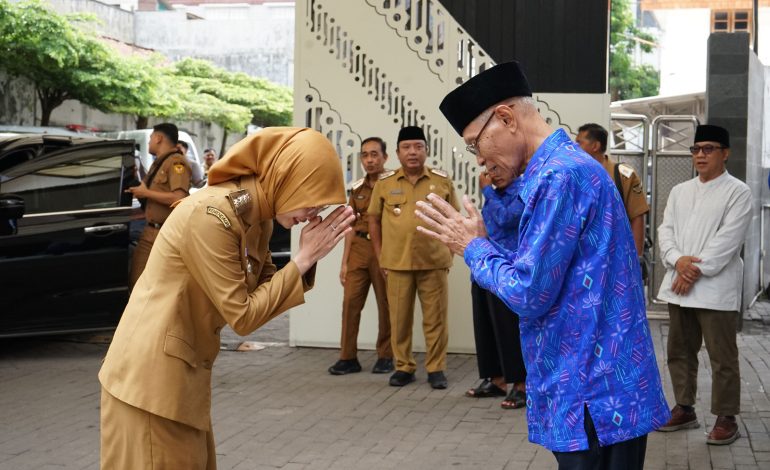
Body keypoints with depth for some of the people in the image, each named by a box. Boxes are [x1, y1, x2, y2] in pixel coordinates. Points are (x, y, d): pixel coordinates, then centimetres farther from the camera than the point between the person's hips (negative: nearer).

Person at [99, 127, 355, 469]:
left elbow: (267, 291, 7)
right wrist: (304, 259, -16)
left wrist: (308, 258, -8)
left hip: (184, 373, 9)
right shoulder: (212, 215, -23)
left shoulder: (255, 216, 5)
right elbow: (243, 316, -20)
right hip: (152, 376, -9)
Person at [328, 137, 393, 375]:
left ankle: (385, 356, 14)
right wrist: (344, 261, 11)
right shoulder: (357, 188, 13)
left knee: (386, 304, 2)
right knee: (350, 301, -2)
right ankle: (348, 358, 4)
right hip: (358, 248, 4)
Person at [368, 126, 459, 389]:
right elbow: (374, 220, 10)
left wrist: (448, 253, 4)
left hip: (434, 263, 0)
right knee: (399, 319, 5)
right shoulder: (384, 183, 4)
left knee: (435, 318, 3)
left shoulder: (442, 181, 4)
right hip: (396, 263, 1)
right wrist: (380, 257, 5)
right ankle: (404, 367, 17)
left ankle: (436, 369, 13)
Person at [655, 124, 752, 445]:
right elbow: (665, 230, 8)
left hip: (715, 288, -6)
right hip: (679, 286, 6)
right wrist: (678, 260, -11)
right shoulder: (679, 191, 15)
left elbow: (728, 239, -12)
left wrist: (696, 269, -16)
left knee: (722, 356, -2)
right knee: (680, 351, 13)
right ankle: (684, 409, 25)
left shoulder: (737, 192, -3)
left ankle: (726, 418, 7)